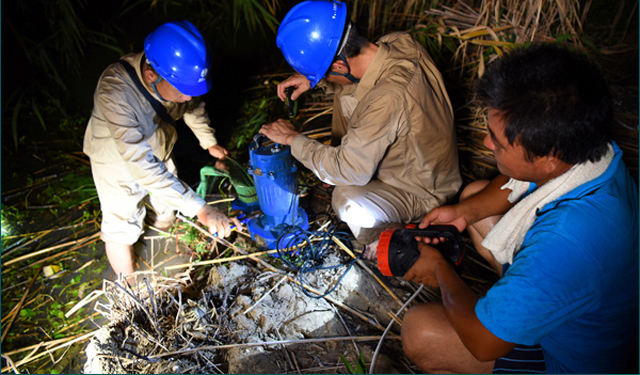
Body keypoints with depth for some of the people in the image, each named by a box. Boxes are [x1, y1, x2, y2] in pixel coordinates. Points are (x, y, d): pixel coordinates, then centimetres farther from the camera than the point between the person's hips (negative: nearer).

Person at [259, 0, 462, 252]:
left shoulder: (387, 99, -40)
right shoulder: (398, 43, -14)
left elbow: (350, 171, -32)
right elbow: (354, 80, 8)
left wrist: (293, 139, -20)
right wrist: (312, 79, -6)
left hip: (420, 193, -8)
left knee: (347, 201, -34)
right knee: (347, 98, 10)